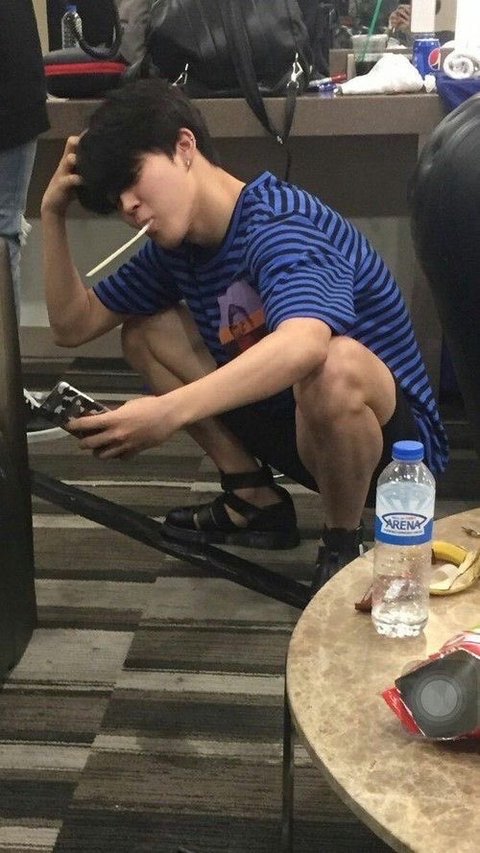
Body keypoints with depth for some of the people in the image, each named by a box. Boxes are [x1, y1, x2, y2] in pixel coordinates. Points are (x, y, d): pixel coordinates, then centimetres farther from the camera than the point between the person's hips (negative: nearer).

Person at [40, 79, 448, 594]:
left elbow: (303, 345, -46)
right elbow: (73, 326, 7)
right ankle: (256, 500, 9)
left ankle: (343, 547, -13)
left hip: (391, 435, -8)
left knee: (335, 365, -42)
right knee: (146, 332, 5)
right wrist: (53, 216, -5)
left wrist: (168, 412, -54)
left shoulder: (277, 223, -25)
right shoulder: (176, 245, 1)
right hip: (295, 426, 8)